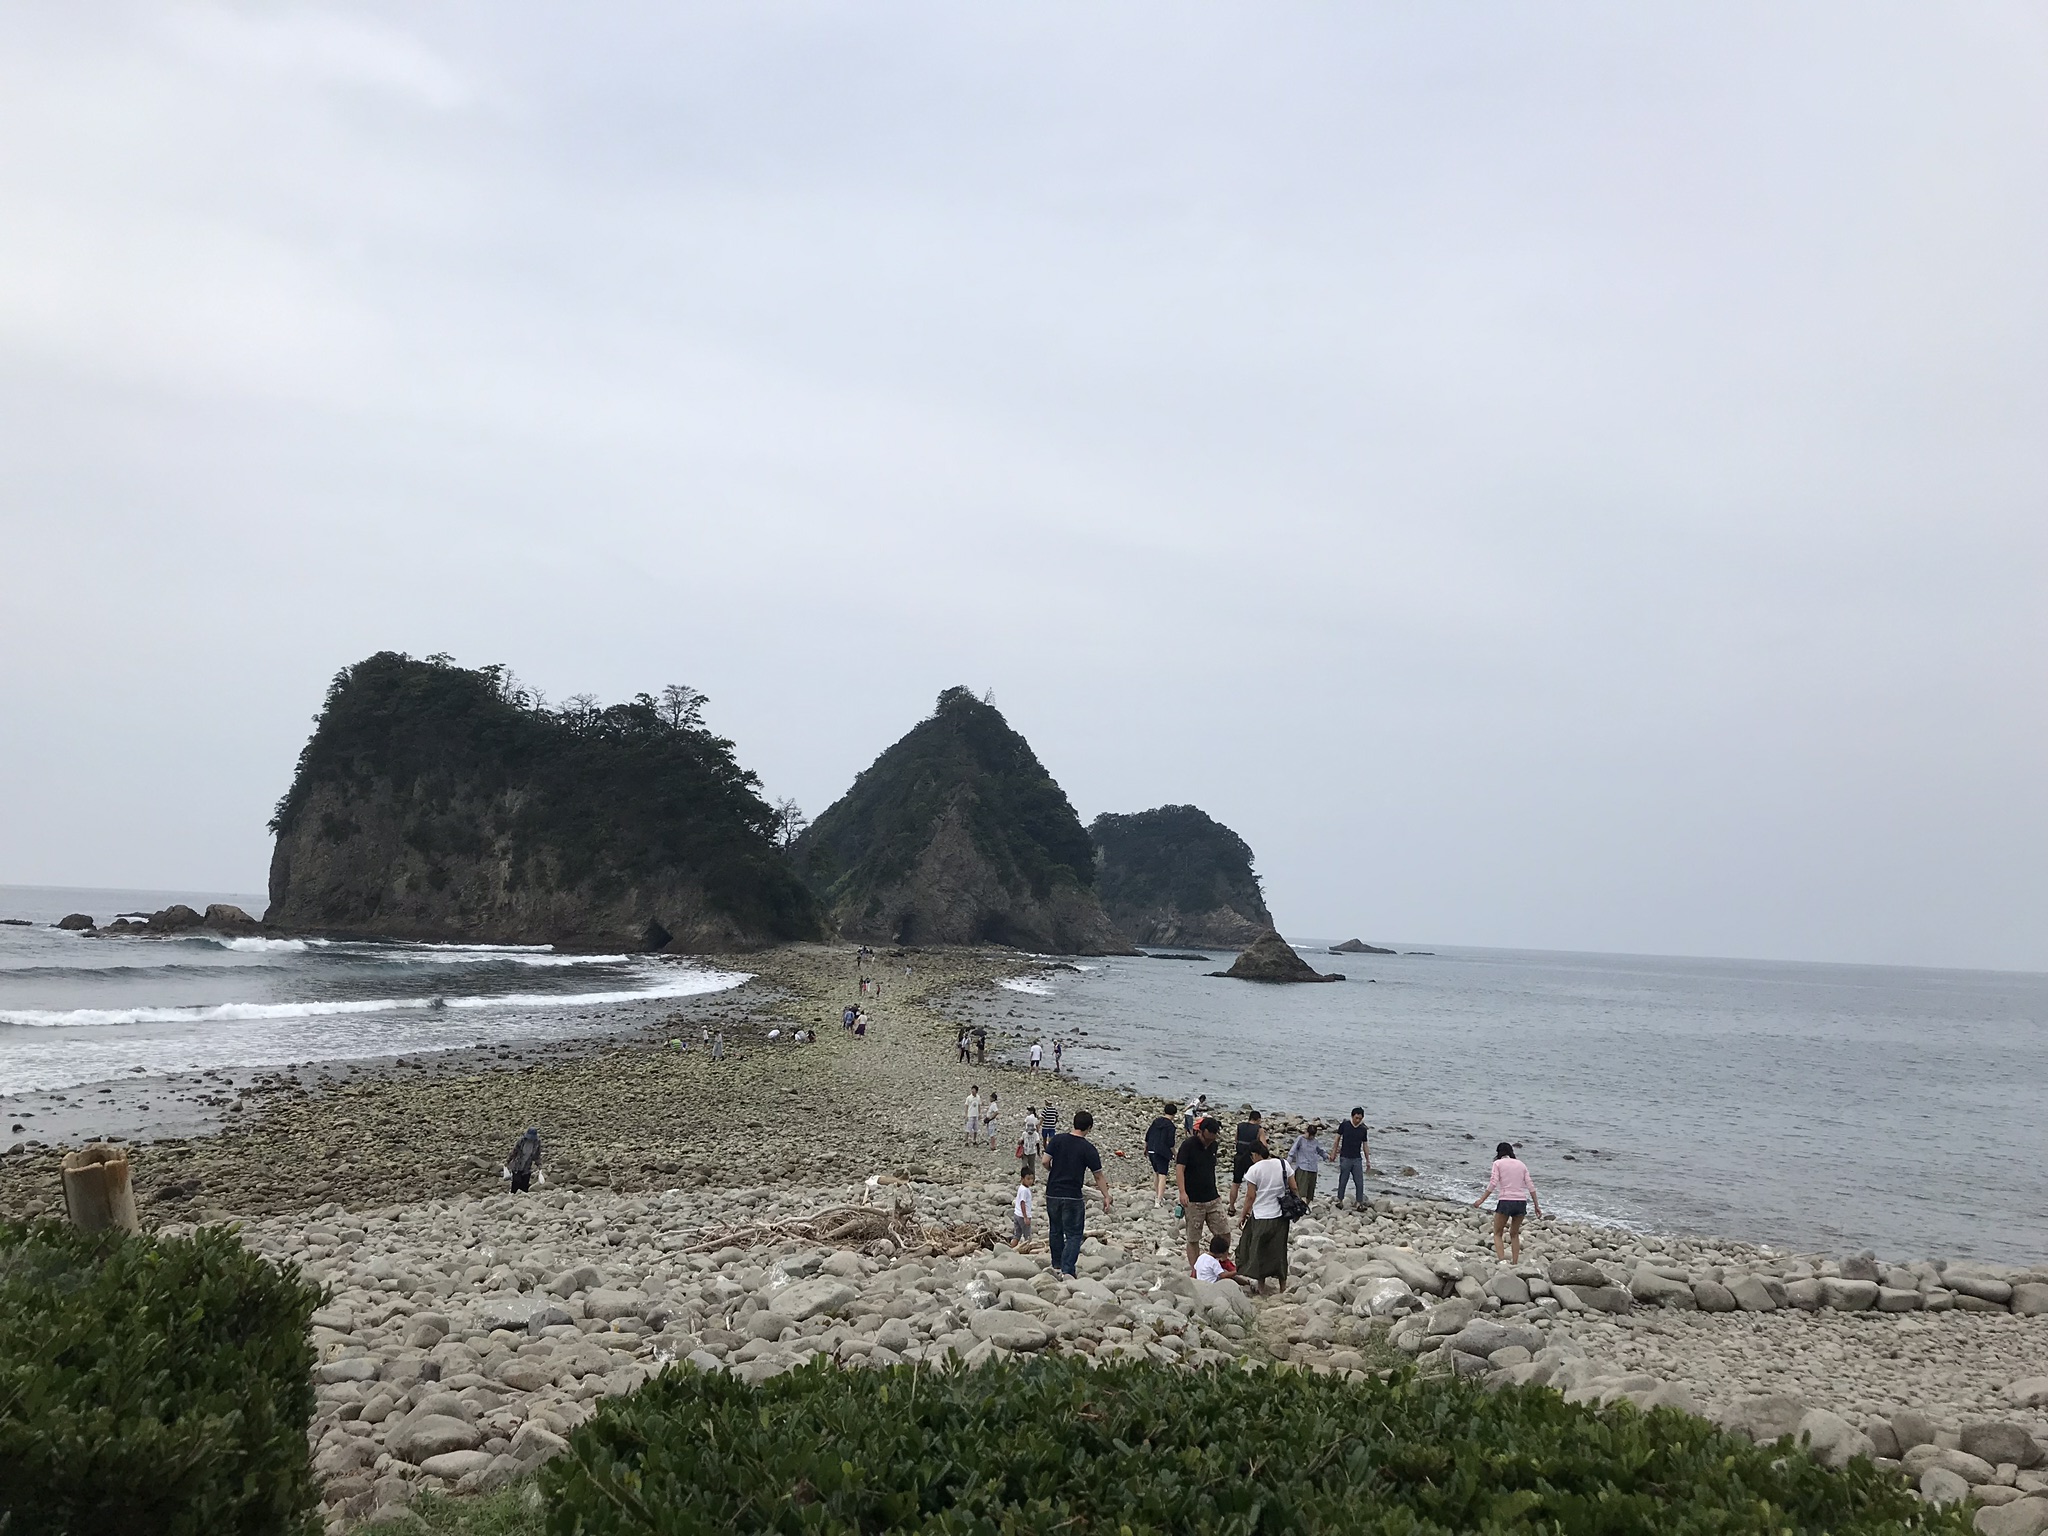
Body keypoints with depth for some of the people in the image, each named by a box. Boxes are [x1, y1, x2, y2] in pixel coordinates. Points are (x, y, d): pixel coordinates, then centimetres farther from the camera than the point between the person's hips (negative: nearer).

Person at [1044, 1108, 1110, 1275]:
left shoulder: (1057, 1139, -1)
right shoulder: (1088, 1148, -8)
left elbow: (1045, 1161, -4)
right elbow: (1098, 1176, -5)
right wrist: (1106, 1197, 2)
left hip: (1052, 1194, 4)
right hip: (1073, 1197, -4)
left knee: (1055, 1230, 20)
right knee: (1074, 1235, 3)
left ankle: (1057, 1265, 34)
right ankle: (1067, 1269, -9)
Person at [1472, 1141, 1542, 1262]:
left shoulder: (1498, 1163, 4)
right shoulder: (1521, 1164, 15)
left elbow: (1493, 1184, -8)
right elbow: (1530, 1186, 9)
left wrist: (1482, 1200, -5)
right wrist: (1536, 1205, 11)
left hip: (1505, 1201, -4)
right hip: (1521, 1202, 4)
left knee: (1497, 1234, 10)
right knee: (1514, 1234, 22)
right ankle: (1515, 1262, 17)